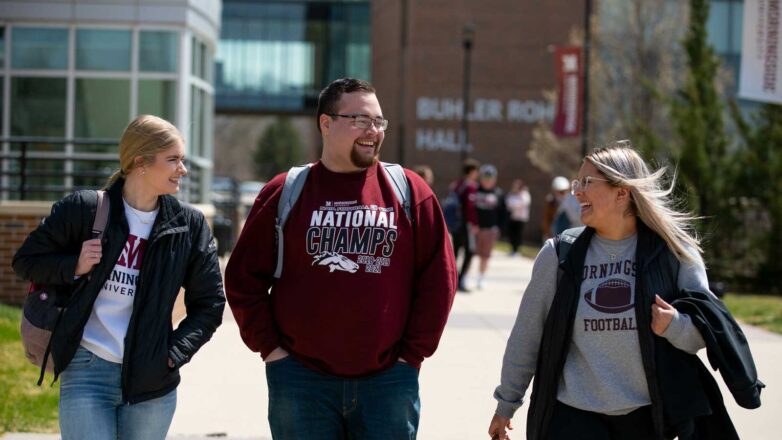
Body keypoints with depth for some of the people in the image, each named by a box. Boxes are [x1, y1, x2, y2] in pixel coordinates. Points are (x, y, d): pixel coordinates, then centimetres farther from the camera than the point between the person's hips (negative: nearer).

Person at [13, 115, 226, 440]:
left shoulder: (189, 226, 3)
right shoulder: (84, 209, -4)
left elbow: (209, 304, 10)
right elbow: (26, 261, 7)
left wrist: (174, 354, -3)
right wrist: (75, 267, -11)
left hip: (152, 379, 3)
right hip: (86, 374, -2)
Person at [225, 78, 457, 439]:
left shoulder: (410, 192, 3)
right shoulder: (285, 193, 3)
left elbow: (437, 278, 4)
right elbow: (244, 277, 6)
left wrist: (413, 352, 0)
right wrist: (269, 347, 0)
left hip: (388, 380, 0)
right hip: (301, 379, 0)